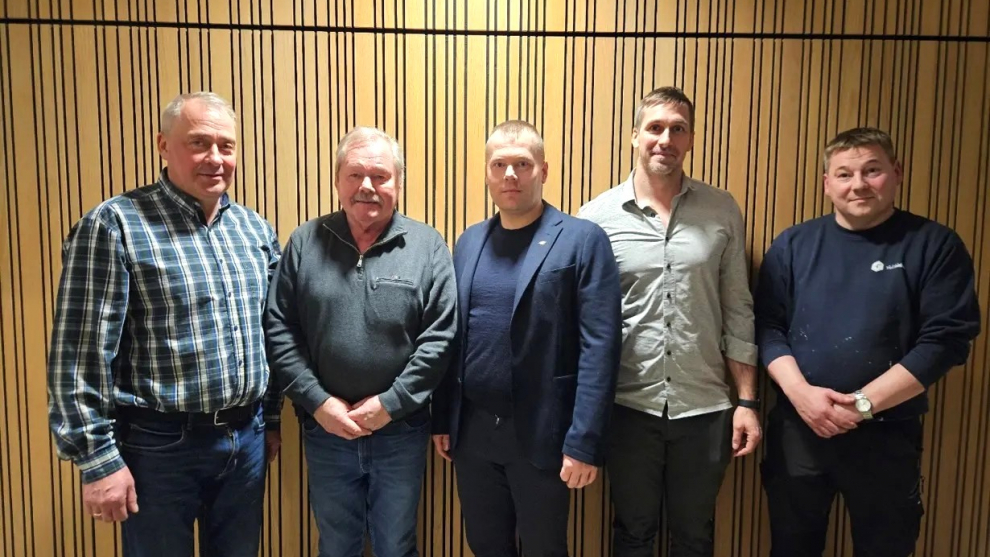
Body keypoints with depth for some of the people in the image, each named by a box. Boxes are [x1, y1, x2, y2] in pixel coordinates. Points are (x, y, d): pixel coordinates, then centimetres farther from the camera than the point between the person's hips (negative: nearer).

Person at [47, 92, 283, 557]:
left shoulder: (255, 228, 6)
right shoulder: (115, 225, -13)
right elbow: (82, 353, -13)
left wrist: (271, 418, 14)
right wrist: (98, 459, -13)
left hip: (247, 439, 5)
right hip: (161, 446, -5)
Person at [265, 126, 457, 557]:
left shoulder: (427, 247, -5)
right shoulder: (305, 244, -1)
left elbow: (440, 338, -9)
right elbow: (279, 332, -2)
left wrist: (390, 403, -13)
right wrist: (317, 402, -10)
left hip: (400, 430, -1)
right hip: (325, 429, 2)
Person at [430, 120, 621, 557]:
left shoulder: (583, 240, -9)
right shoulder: (469, 242, 7)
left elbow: (599, 348, -14)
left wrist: (584, 441, -17)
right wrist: (442, 419, 8)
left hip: (541, 433, -4)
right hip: (472, 430, 5)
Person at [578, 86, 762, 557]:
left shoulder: (723, 212, 0)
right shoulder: (597, 217, -5)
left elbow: (738, 314, 4)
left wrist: (747, 401, 2)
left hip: (704, 407, 1)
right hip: (628, 406, -1)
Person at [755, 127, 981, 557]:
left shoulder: (934, 245, -2)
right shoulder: (793, 245, 3)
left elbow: (945, 339, -9)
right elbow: (766, 326, 0)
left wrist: (864, 403, -16)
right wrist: (801, 393, -15)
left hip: (887, 434, -1)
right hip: (796, 428, 2)